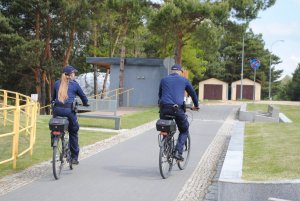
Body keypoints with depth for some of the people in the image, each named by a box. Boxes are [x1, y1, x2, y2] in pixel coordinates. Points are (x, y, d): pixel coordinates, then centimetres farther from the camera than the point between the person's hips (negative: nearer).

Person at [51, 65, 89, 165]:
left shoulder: (57, 83, 14)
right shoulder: (74, 84, 5)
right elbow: (83, 96, 16)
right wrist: (85, 104, 36)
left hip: (57, 110, 3)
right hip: (69, 110, -3)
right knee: (73, 132, 10)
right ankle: (74, 157, 14)